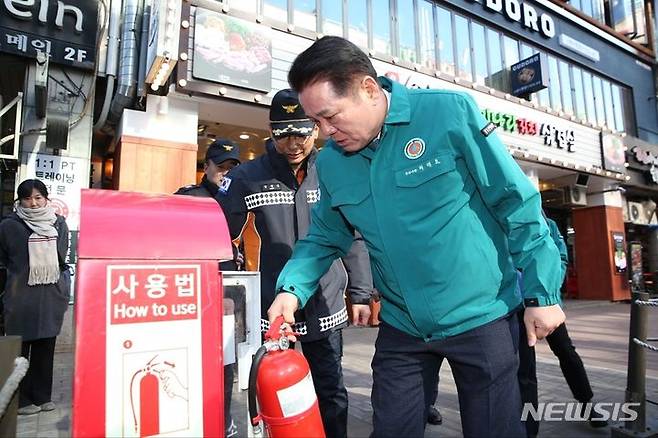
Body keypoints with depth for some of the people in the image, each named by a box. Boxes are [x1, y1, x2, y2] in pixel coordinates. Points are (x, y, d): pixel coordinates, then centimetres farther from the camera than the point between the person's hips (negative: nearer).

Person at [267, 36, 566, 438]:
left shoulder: (450, 113, -14)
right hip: (401, 327, 4)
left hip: (479, 316, -3)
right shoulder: (330, 163, 0)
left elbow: (517, 202, -10)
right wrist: (292, 288, -8)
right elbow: (324, 238, 9)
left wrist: (542, 292, -8)